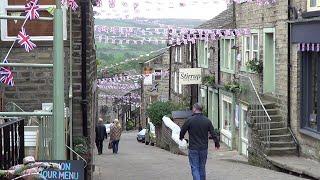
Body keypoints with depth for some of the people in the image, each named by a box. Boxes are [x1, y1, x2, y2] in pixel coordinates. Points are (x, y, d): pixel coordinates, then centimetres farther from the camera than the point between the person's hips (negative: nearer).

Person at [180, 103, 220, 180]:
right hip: (204, 148, 4)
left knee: (195, 168, -2)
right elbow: (213, 134, 6)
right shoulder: (207, 121, 1)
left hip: (193, 148, -4)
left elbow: (182, 131, 0)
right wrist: (217, 143, 22)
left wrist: (181, 138, 23)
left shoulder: (190, 120, -10)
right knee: (202, 167, 15)